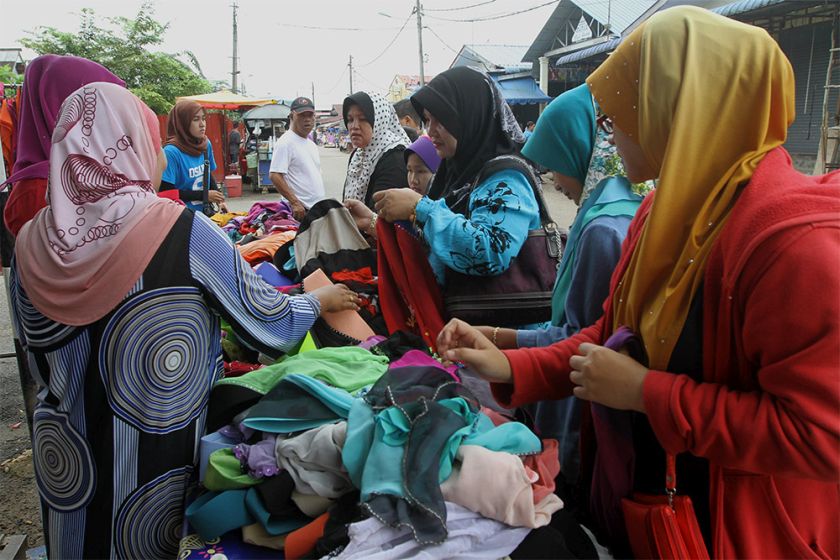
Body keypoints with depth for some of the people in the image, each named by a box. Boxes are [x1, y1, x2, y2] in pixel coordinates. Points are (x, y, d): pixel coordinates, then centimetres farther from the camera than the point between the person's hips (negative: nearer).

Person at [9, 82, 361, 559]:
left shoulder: (33, 245, -9)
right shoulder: (185, 233, -21)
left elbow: (42, 363, 4)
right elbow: (269, 322, -11)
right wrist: (324, 299, 8)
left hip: (68, 463, 4)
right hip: (159, 464, -3)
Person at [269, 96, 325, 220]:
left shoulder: (312, 144, 18)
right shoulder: (285, 142, -10)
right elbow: (274, 176, -18)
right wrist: (295, 202, -24)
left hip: (318, 208, 9)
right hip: (300, 210, -8)